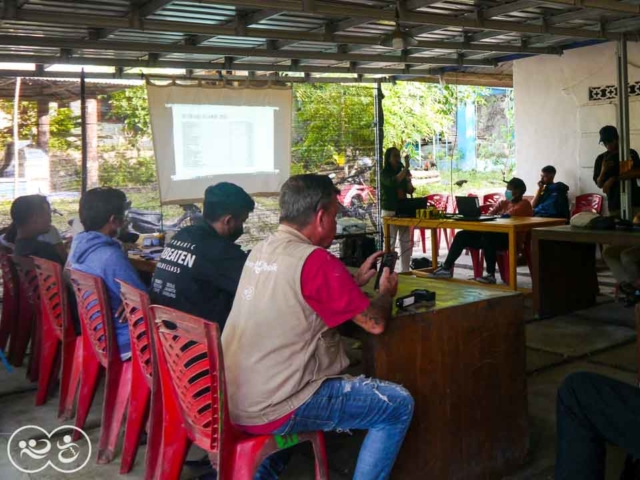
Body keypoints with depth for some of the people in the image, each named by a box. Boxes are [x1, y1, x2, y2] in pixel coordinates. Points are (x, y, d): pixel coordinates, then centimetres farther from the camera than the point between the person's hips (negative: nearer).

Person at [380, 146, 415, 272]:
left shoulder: (402, 172, 12)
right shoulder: (384, 173, -5)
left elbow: (409, 191, 14)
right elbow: (393, 182, -27)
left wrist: (409, 180, -6)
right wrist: (406, 167, -27)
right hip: (389, 211, -6)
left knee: (406, 243, 6)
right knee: (389, 243, -7)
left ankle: (405, 270, 13)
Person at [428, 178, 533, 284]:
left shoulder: (524, 204, 1)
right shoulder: (503, 203, 24)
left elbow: (507, 217, -17)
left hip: (511, 239, -8)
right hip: (496, 234, 8)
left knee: (487, 237, -39)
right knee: (462, 235, -6)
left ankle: (491, 274, -31)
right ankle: (446, 268, -6)